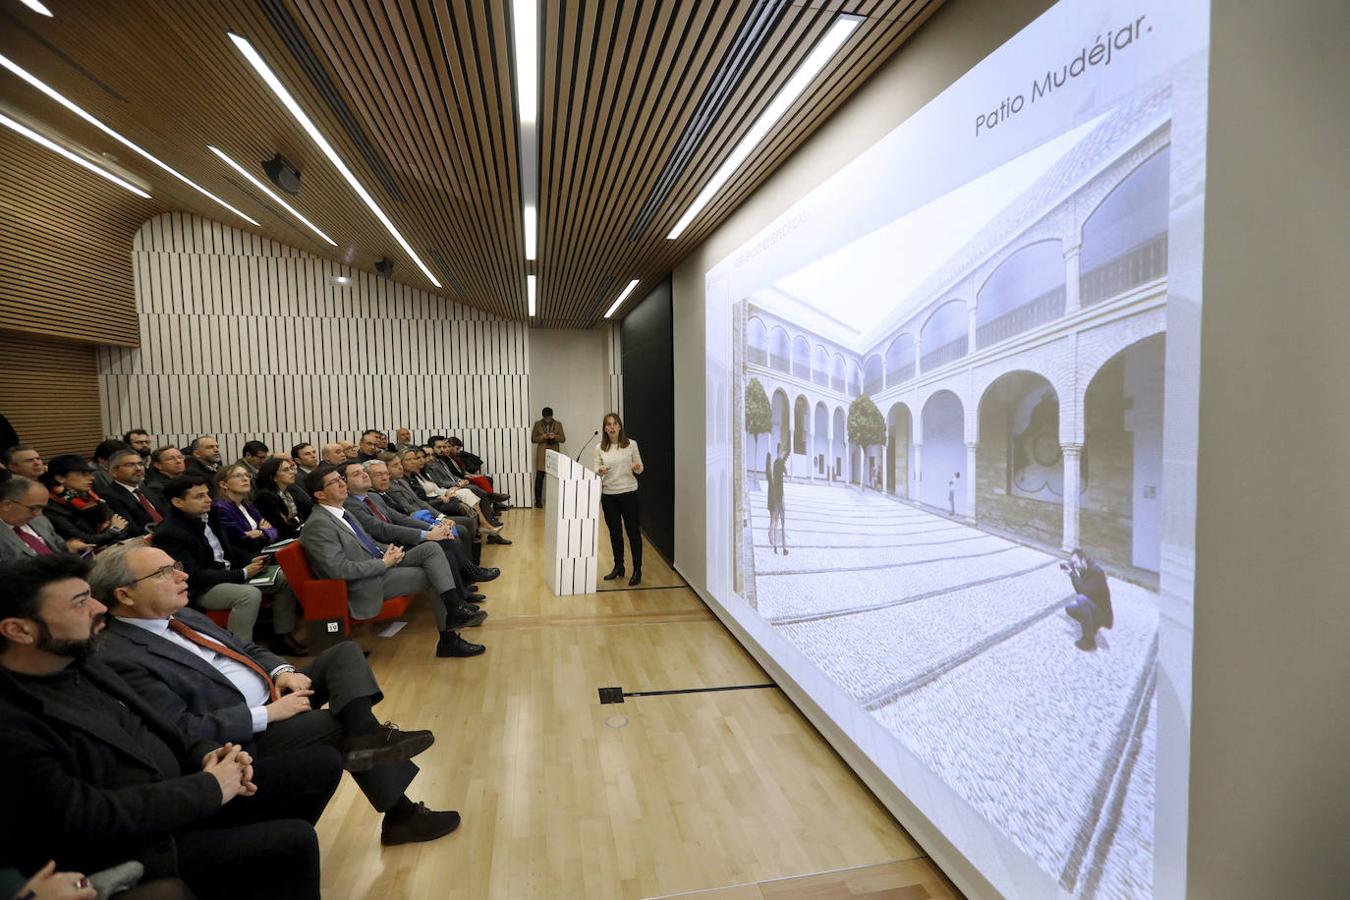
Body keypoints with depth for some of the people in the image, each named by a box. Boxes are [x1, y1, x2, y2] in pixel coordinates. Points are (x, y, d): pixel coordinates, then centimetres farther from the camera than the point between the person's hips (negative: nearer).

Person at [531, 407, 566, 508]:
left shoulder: (558, 424, 7)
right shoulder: (537, 424, 5)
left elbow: (563, 439, 6)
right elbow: (533, 439, 6)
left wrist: (555, 436, -14)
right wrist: (543, 437, -12)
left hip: (554, 453, 1)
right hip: (542, 454, -1)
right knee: (539, 477, -4)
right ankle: (538, 501, 4)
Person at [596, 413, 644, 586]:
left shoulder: (631, 444, -4)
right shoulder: (600, 448, 3)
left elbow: (640, 469, 2)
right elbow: (596, 471, 6)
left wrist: (636, 467, -21)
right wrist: (600, 471, -16)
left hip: (628, 493, -3)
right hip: (608, 494, 3)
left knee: (633, 531, 2)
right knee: (614, 532, 13)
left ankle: (637, 570, 13)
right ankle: (618, 567, 28)